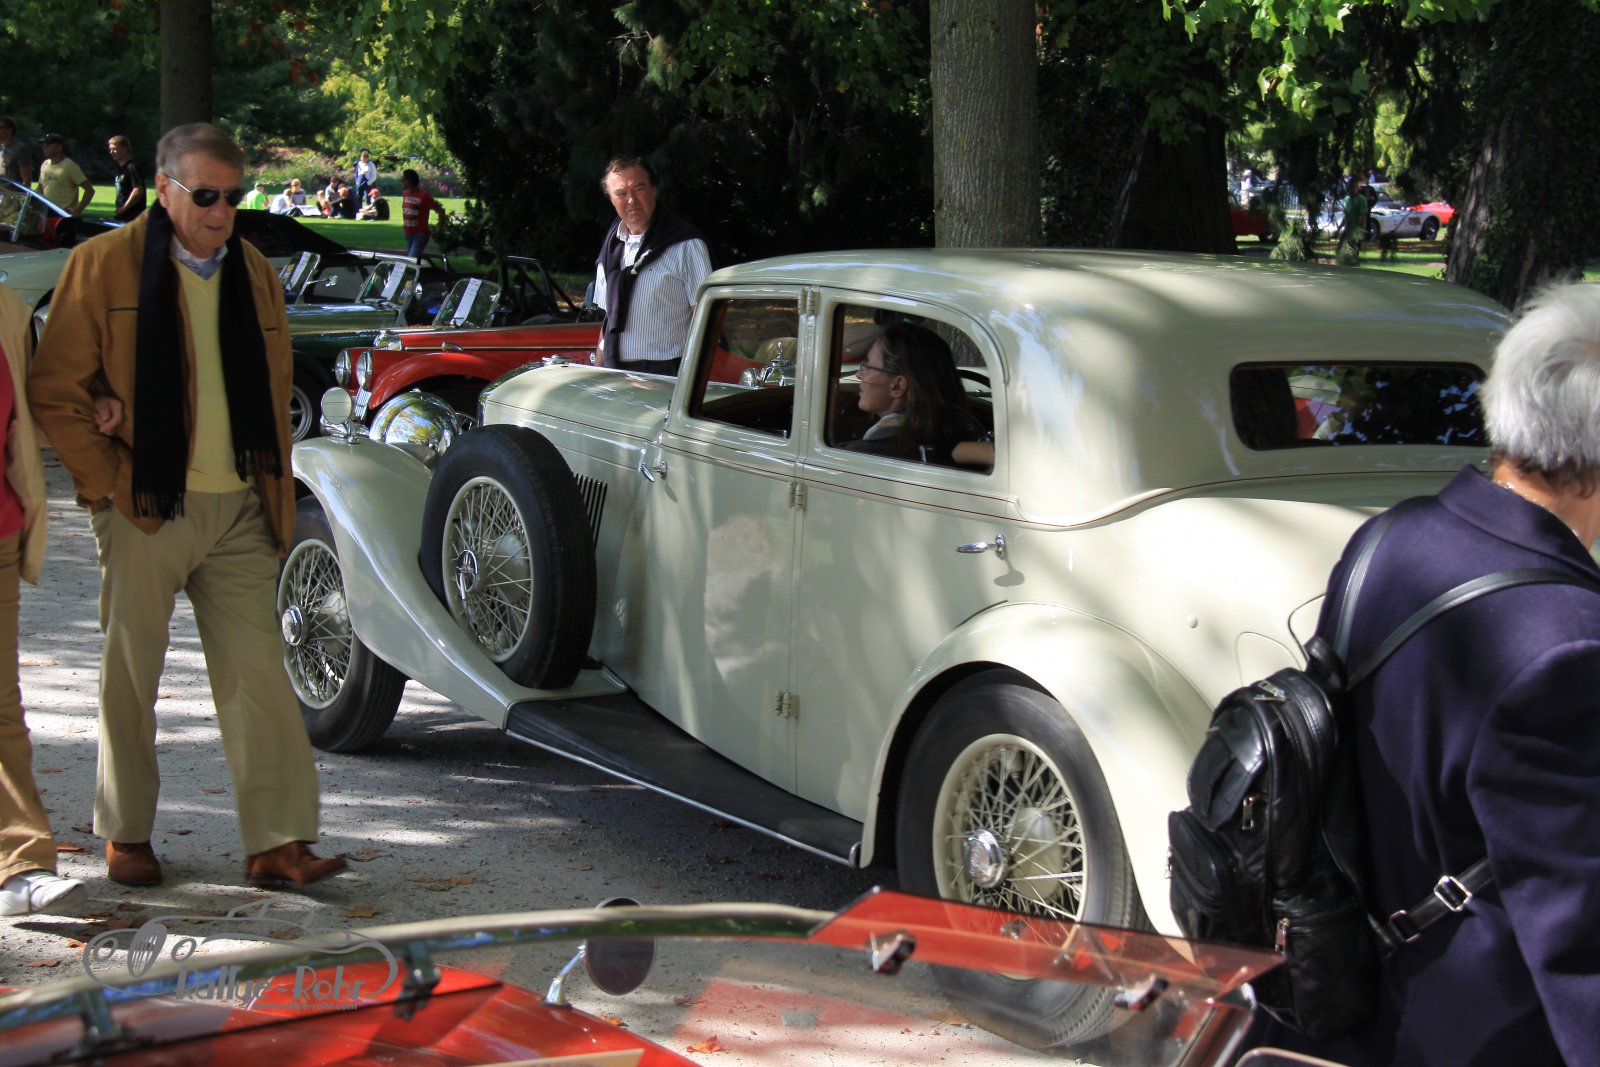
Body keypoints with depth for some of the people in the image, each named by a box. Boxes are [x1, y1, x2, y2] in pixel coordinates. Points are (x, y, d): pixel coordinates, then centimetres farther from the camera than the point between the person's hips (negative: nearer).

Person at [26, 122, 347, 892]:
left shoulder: (254, 272, 13)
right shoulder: (103, 266, -3)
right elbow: (53, 393, -3)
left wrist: (277, 502, 13)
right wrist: (106, 484, -8)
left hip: (238, 511, 4)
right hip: (146, 511, -3)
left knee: (257, 671, -2)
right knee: (131, 676, 7)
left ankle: (276, 843, 0)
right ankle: (126, 835, 22)